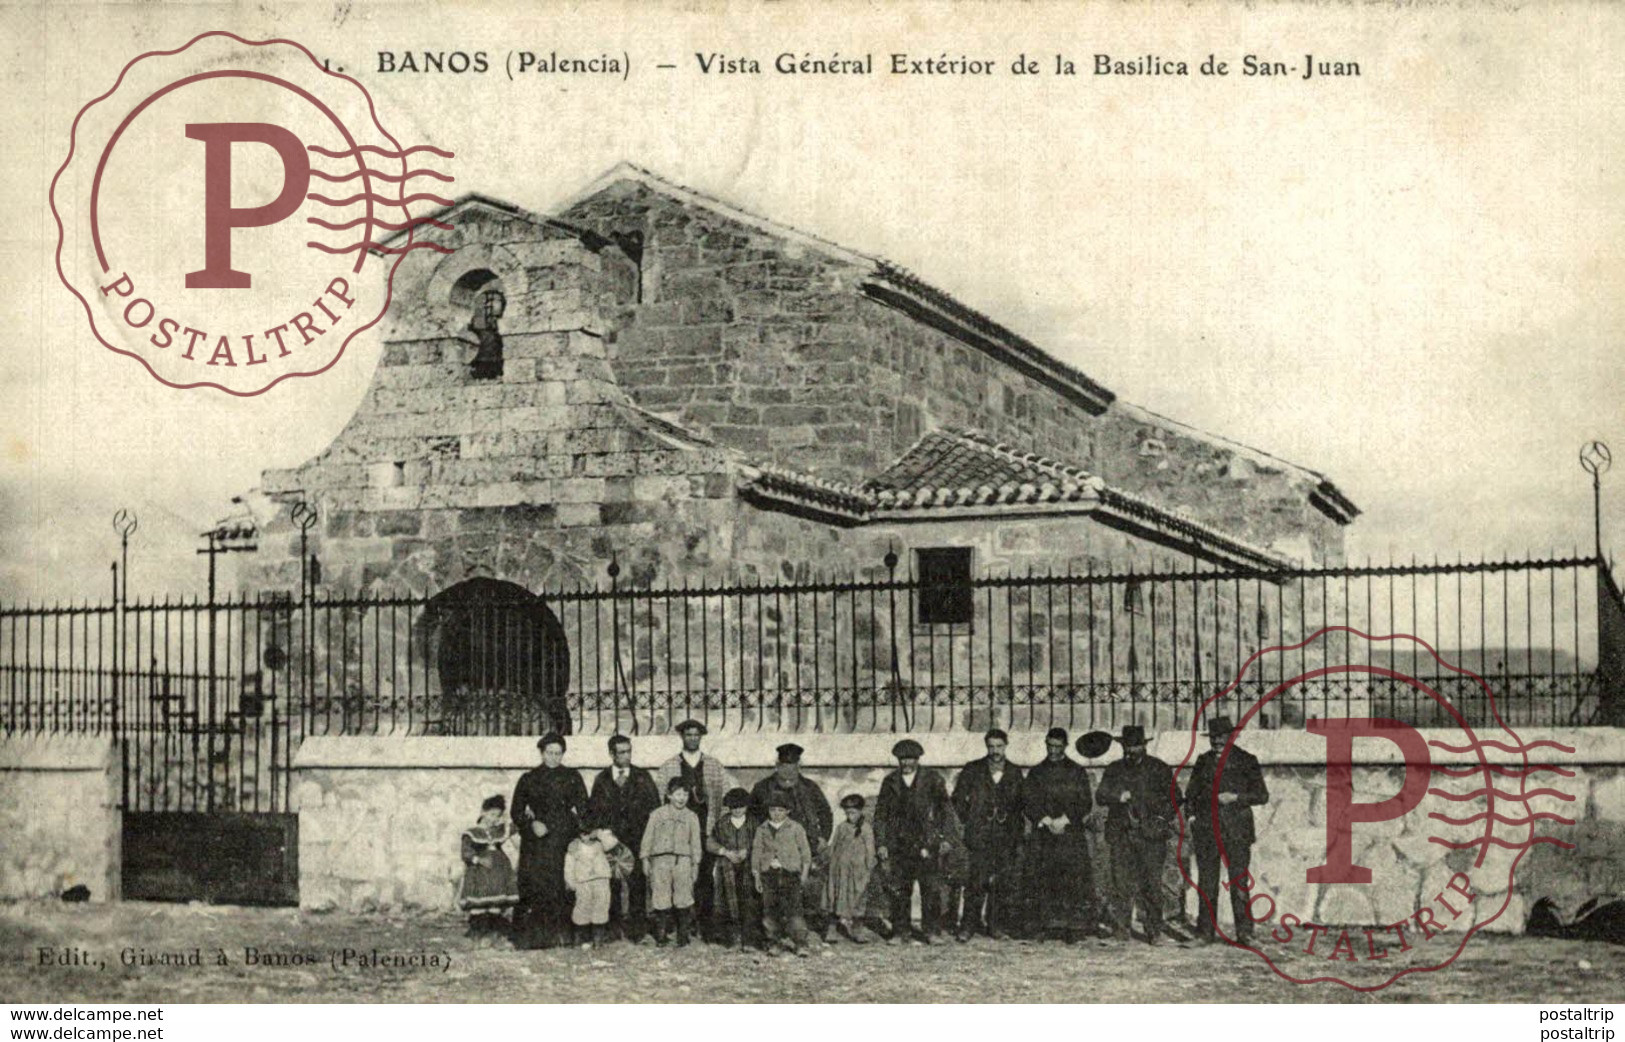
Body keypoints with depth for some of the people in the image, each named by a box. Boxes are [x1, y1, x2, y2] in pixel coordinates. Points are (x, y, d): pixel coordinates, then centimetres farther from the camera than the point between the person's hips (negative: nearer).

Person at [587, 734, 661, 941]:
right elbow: (593, 809, 9)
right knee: (612, 884, -3)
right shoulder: (601, 780, 11)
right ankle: (614, 927, 5)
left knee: (637, 883, -6)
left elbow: (654, 806, 7)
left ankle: (637, 928, -1)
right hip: (610, 839, 1)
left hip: (637, 839, 0)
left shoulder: (643, 777, 9)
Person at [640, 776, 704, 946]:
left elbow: (695, 843, 13)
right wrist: (645, 859, 7)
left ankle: (682, 937, 7)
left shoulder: (691, 817, 11)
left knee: (683, 900, -3)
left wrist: (695, 864, 9)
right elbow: (648, 838, 11)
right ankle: (660, 937, 6)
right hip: (660, 860, 0)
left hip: (683, 861, 1)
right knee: (661, 899, -2)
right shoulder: (657, 815, 8)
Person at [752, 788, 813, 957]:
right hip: (769, 873, 3)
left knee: (793, 908, -9)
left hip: (790, 873, -2)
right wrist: (757, 877, 10)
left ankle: (800, 943, -8)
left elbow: (805, 850, 8)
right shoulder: (762, 830, 11)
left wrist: (804, 872, 1)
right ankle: (773, 942, 10)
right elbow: (756, 852, 14)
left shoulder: (795, 828, 6)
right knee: (770, 909, 1)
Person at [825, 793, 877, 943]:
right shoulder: (841, 828, 6)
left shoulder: (866, 829, -3)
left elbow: (870, 851, -1)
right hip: (839, 871, 2)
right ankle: (831, 929, 9)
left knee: (856, 900, 1)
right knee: (836, 899, 5)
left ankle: (858, 931, 10)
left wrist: (868, 870, -3)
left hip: (857, 870, -2)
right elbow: (832, 847, 11)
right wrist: (832, 866, 7)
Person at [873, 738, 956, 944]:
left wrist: (946, 838, -4)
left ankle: (932, 931, -1)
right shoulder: (890, 782, 12)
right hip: (899, 845, 2)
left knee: (932, 889, -6)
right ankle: (898, 932, 6)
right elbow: (880, 814, 13)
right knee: (899, 890, 0)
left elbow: (946, 809, 5)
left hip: (927, 844, -2)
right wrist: (880, 843, 5)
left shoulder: (932, 780, 6)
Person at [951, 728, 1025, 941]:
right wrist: (967, 821, 3)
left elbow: (1020, 806, 15)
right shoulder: (973, 771, 6)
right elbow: (958, 798, 11)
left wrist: (1018, 836, 9)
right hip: (979, 836, -2)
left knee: (1004, 884, 0)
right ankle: (968, 926, -4)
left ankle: (998, 927, 7)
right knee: (976, 882, -9)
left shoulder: (1015, 774, 11)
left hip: (1006, 838, 2)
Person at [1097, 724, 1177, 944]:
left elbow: (1172, 798, 12)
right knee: (1122, 879, -7)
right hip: (1122, 833, 2)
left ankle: (1153, 930, 2)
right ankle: (1122, 925, -1)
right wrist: (1118, 797, -11)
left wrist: (1164, 819, -3)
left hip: (1151, 834, -2)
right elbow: (1100, 796, 9)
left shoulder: (1160, 769, 8)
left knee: (1151, 882, -4)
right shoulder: (1114, 770, 14)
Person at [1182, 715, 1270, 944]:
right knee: (1207, 882, 1)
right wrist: (1191, 815, 7)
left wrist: (1236, 798, -10)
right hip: (1206, 829, 3)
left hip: (1237, 831, -3)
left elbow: (1262, 795, 3)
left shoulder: (1246, 761, 4)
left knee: (1239, 881, -7)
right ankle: (1206, 931, 7)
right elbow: (1191, 793, 22)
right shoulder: (1203, 761, 13)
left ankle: (1244, 933, -4)